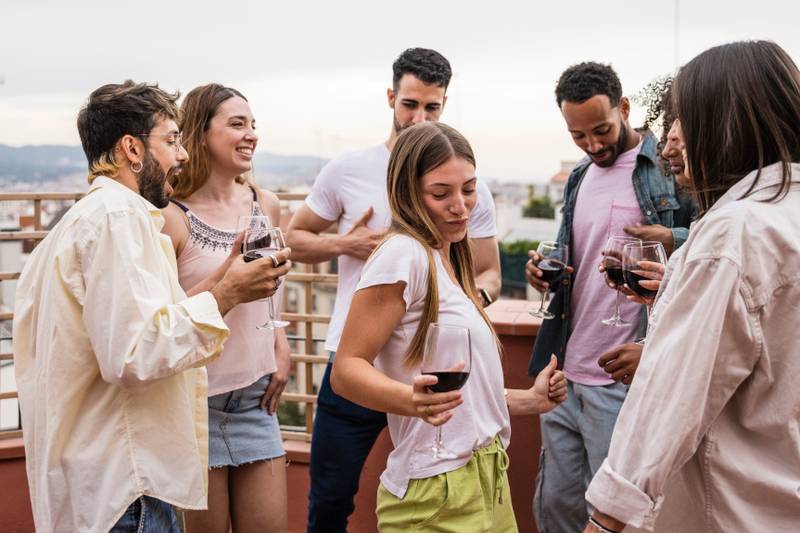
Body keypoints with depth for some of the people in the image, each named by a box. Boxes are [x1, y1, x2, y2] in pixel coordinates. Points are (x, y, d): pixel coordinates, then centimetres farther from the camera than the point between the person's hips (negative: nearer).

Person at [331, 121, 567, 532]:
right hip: (439, 497, -9)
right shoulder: (404, 253, -14)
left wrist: (529, 400, 15)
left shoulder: (447, 262, 15)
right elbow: (345, 370, -20)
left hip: (486, 483, 9)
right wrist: (413, 400, -35)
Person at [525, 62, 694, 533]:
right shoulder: (579, 178, 15)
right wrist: (547, 270, 4)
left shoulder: (669, 168, -8)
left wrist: (672, 240, -26)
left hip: (625, 380, -7)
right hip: (567, 373, 7)